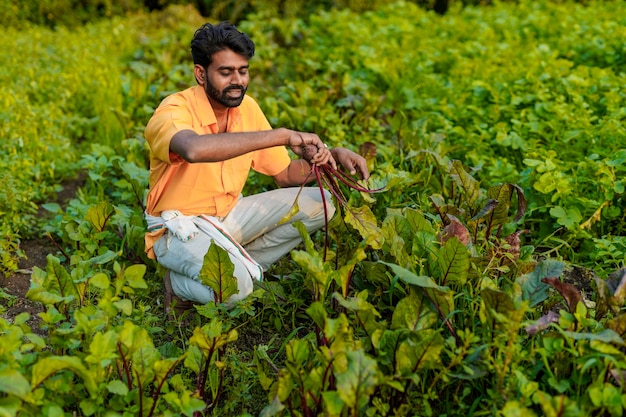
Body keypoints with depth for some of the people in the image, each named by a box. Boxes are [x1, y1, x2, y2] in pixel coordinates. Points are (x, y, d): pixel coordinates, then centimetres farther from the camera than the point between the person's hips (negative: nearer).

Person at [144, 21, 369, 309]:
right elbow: (194, 149, -48)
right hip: (180, 228, -6)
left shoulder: (247, 107, -2)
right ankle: (180, 280, 0)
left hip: (230, 215, 7)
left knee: (318, 204, -4)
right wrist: (282, 136, -46)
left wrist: (331, 157, -15)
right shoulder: (174, 111, -22)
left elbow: (285, 175, 4)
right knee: (234, 285, -34)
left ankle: (241, 265, -5)